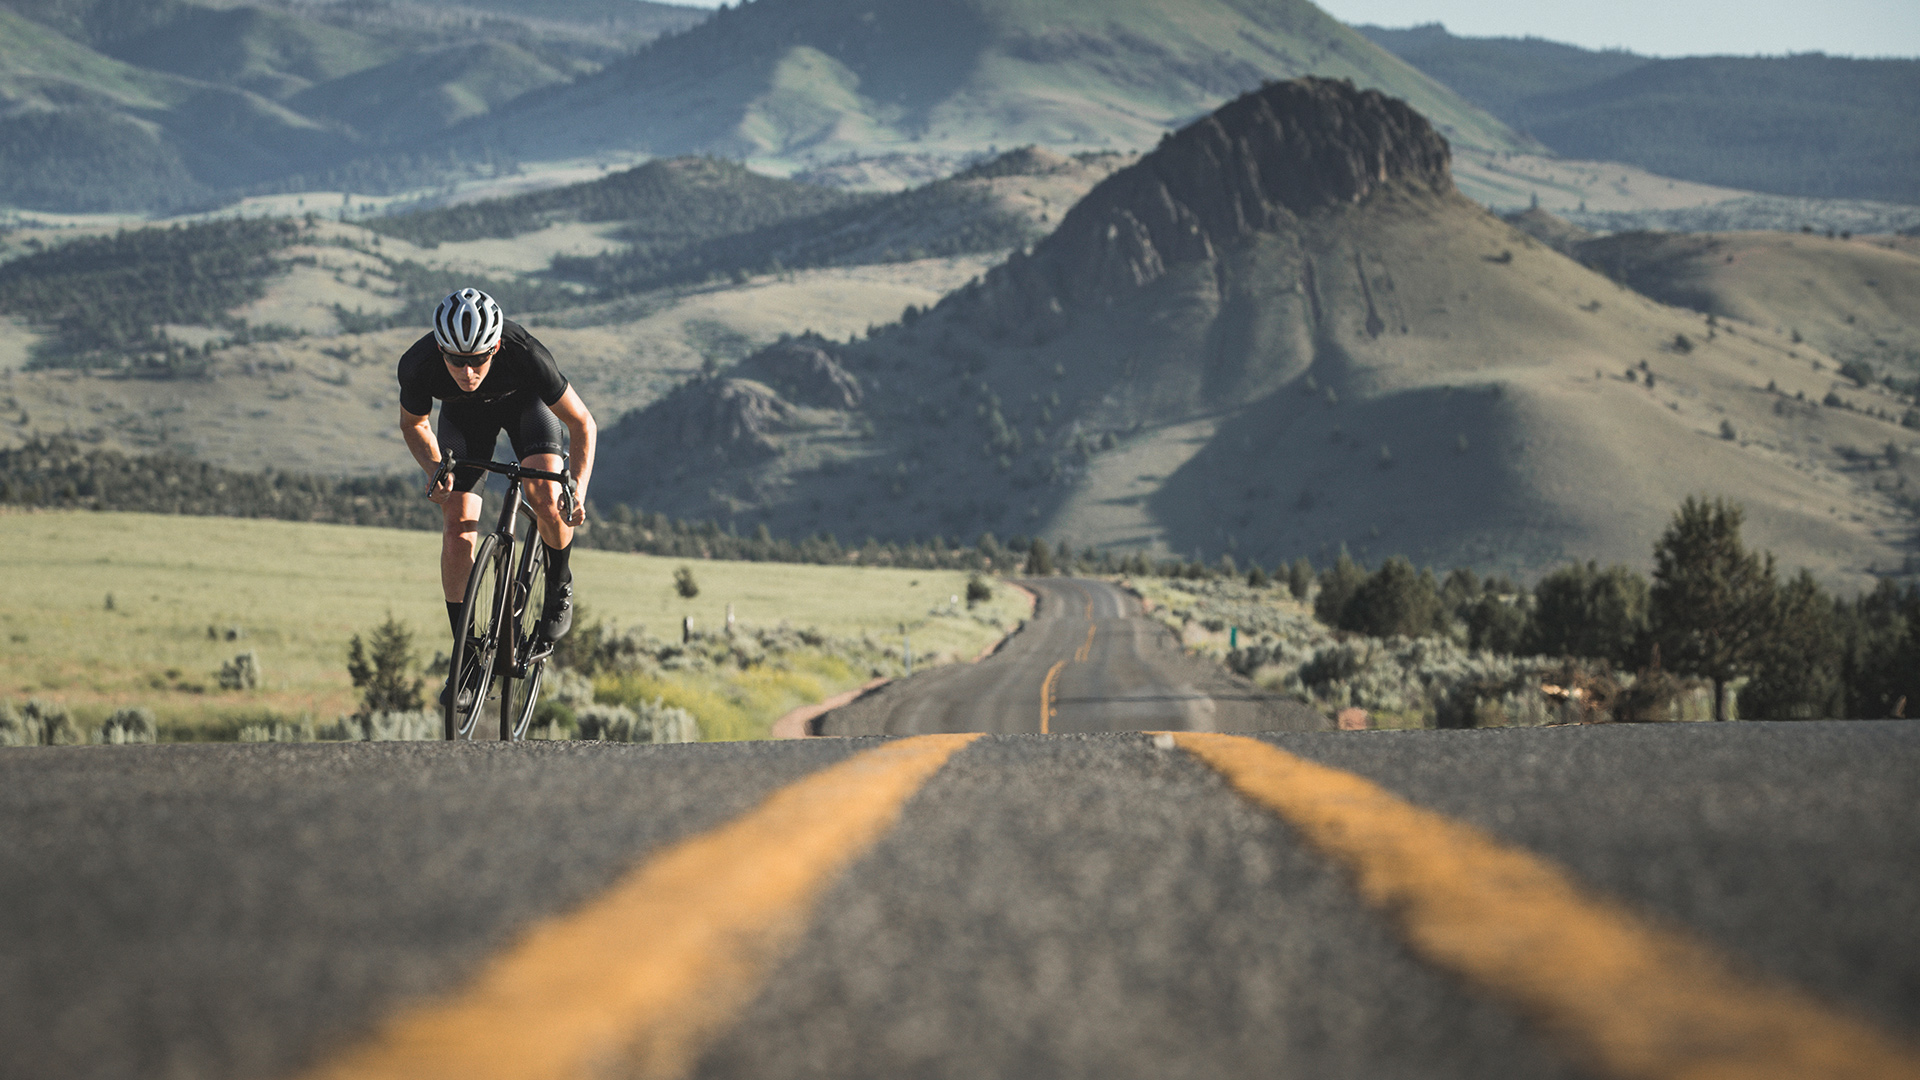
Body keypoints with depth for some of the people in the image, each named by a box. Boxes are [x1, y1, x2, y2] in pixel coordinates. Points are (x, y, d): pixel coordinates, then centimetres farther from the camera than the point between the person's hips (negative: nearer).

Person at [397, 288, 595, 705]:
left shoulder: (525, 354, -41)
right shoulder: (417, 366, -35)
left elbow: (582, 423, -27)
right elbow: (413, 425, -11)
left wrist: (579, 488, -40)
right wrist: (436, 470, -28)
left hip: (526, 402, -2)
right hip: (465, 413, 2)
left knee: (545, 498, -26)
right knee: (458, 527, -11)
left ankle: (559, 588, 4)